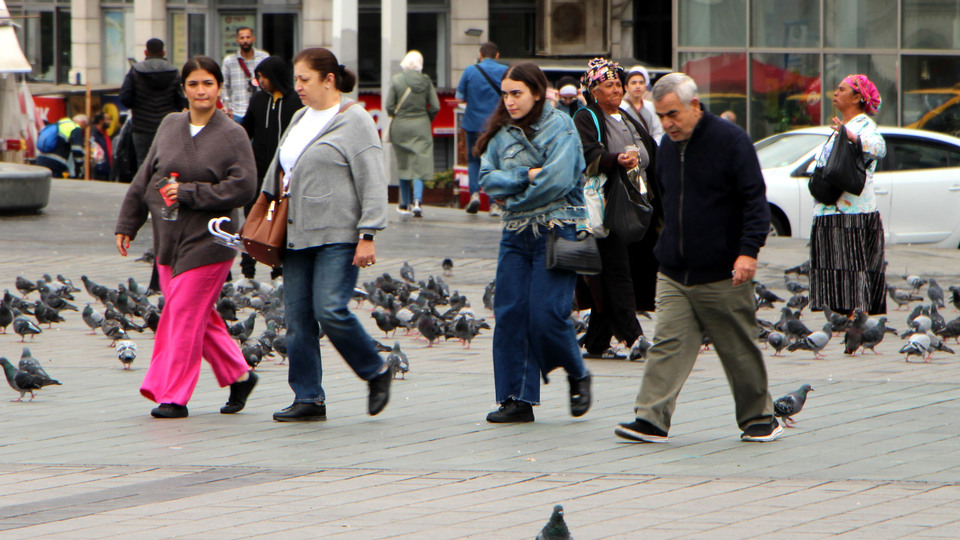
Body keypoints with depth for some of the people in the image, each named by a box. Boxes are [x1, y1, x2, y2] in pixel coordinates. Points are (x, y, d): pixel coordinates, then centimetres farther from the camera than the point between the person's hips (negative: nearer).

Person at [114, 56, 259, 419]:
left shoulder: (232, 136, -5)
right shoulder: (170, 126, 8)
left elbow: (243, 188, -13)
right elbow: (144, 178, 14)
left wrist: (188, 193, -16)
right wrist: (127, 224, 14)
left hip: (208, 241, -5)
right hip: (168, 238, 5)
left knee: (186, 315, -7)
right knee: (201, 317, 9)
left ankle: (174, 396, -2)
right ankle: (238, 374, 25)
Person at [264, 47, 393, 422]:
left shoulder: (355, 122, -6)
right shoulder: (300, 119, 18)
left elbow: (373, 184, -10)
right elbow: (278, 172, 26)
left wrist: (367, 236, -16)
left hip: (338, 236, -8)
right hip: (296, 235, 8)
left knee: (330, 310, -17)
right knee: (297, 317, 2)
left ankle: (376, 373, 5)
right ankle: (308, 399, 7)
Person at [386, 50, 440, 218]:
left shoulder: (396, 80, -7)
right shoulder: (426, 81, -4)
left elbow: (389, 106, -8)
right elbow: (435, 107, -4)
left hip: (400, 127, 0)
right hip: (421, 127, 0)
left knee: (403, 165, 12)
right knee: (420, 165, 0)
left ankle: (405, 204, 18)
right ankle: (417, 201, -18)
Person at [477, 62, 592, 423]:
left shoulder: (559, 127, -5)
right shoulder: (502, 131, 11)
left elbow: (557, 181, -15)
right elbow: (487, 178, 2)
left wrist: (513, 197, -4)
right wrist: (525, 176, -13)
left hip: (556, 232, -5)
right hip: (515, 233, 5)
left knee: (546, 315, -11)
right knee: (509, 313, -2)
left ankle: (577, 375, 15)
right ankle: (516, 400, 2)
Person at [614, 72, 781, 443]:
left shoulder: (730, 141, -9)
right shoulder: (667, 145, 10)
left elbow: (755, 200, -11)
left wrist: (748, 251, -20)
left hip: (723, 275, -5)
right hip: (674, 274, 5)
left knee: (739, 351, 5)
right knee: (667, 346, -7)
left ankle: (759, 420, 18)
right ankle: (651, 420, -12)